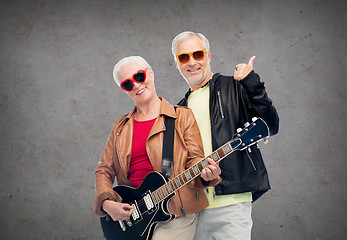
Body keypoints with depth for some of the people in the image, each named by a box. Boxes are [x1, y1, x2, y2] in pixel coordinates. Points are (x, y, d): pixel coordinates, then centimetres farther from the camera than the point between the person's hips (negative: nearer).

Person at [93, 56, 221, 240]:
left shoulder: (183, 117, 4)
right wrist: (107, 202, -3)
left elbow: (194, 159, -1)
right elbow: (104, 170, 14)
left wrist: (205, 173, -24)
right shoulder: (121, 127, 15)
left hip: (175, 214, -3)